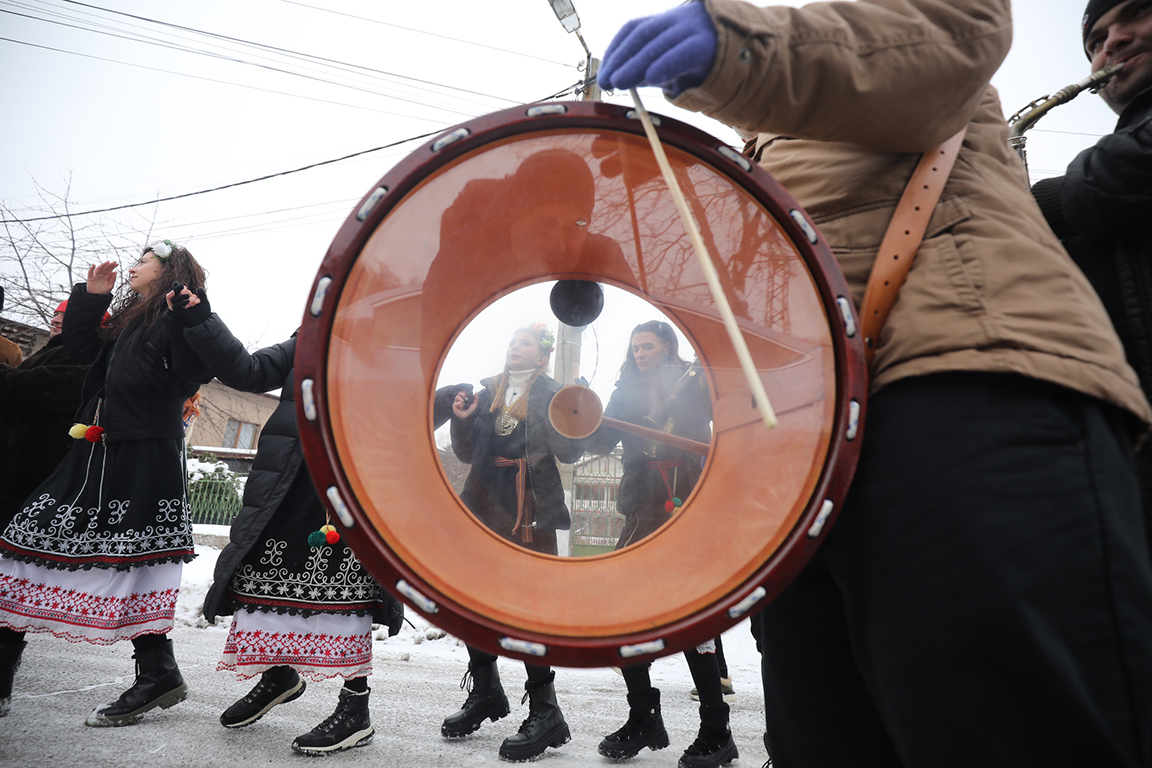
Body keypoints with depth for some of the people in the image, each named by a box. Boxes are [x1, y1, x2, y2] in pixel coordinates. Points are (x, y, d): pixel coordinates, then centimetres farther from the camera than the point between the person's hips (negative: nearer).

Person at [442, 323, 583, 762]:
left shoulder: (552, 395, 1)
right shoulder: (487, 392, 14)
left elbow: (569, 453, -9)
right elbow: (466, 454, 14)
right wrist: (462, 419, -3)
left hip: (529, 510, -5)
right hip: (484, 504, 6)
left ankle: (544, 710, 5)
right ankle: (485, 692, 30)